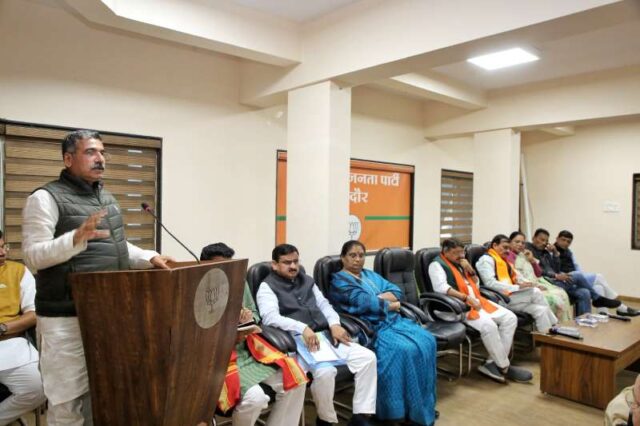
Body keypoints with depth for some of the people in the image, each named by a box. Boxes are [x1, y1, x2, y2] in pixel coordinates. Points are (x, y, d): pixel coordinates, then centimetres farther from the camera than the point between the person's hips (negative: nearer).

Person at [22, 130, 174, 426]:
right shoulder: (46, 198, -9)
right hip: (67, 318, -7)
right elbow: (32, 256, -15)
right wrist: (77, 239, -31)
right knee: (68, 400, 2)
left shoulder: (106, 198, 15)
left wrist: (149, 257, 7)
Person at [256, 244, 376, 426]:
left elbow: (324, 304, 18)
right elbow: (270, 318, -15)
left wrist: (335, 324, -4)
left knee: (368, 357, -10)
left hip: (326, 336, 7)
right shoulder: (267, 286, 1)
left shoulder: (306, 280, 22)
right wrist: (303, 328, -29)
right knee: (325, 371, -33)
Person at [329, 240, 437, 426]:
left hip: (393, 320, 8)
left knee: (426, 341, -13)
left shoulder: (370, 274, 23)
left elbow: (397, 292, 12)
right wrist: (391, 305, -3)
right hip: (371, 326, -7)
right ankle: (410, 409, -13)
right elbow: (365, 303, -15)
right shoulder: (339, 281, -1)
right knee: (405, 350, -28)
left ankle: (425, 403, -3)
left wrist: (379, 297, -8)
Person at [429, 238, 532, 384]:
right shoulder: (437, 265, -4)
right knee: (488, 325, -30)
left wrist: (470, 270, 4)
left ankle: (493, 362, -9)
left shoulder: (459, 263, 21)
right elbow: (441, 288, -20)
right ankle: (504, 367, -11)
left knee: (510, 318, -6)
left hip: (477, 301, 9)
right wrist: (467, 298, -23)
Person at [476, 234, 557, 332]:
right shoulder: (486, 260, -7)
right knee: (535, 292, -20)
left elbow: (516, 277, 23)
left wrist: (526, 284, 0)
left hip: (511, 295, 9)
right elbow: (490, 283, -19)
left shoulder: (503, 260, 24)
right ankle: (554, 326, -6)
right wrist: (517, 287, -20)